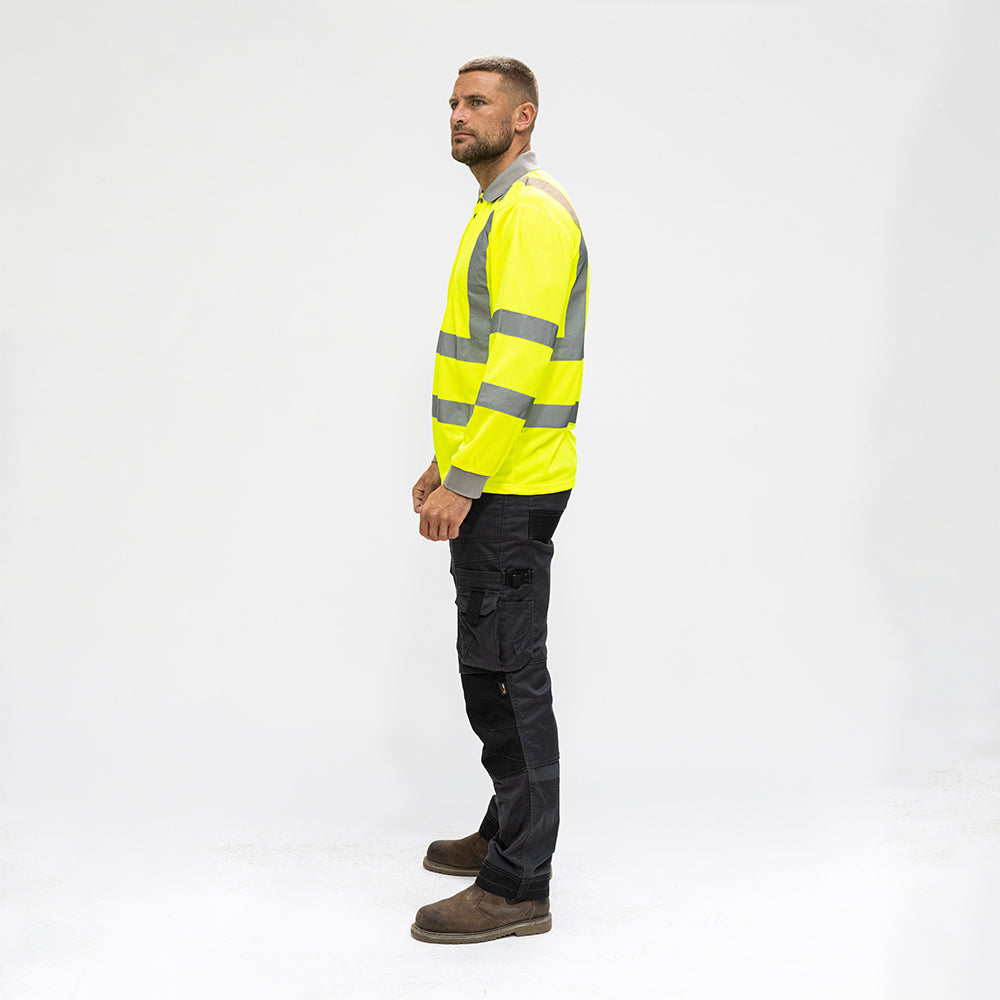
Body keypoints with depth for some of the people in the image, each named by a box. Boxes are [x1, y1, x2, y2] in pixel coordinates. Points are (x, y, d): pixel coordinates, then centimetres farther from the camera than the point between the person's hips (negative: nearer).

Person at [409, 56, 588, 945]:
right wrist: (450, 460, 23)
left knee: (511, 676, -6)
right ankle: (511, 830, 32)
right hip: (491, 482, 11)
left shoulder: (532, 212, -16)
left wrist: (464, 481, -24)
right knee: (488, 666, 18)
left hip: (509, 493, -11)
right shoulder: (497, 211, 18)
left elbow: (520, 362, -24)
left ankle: (518, 888, 2)